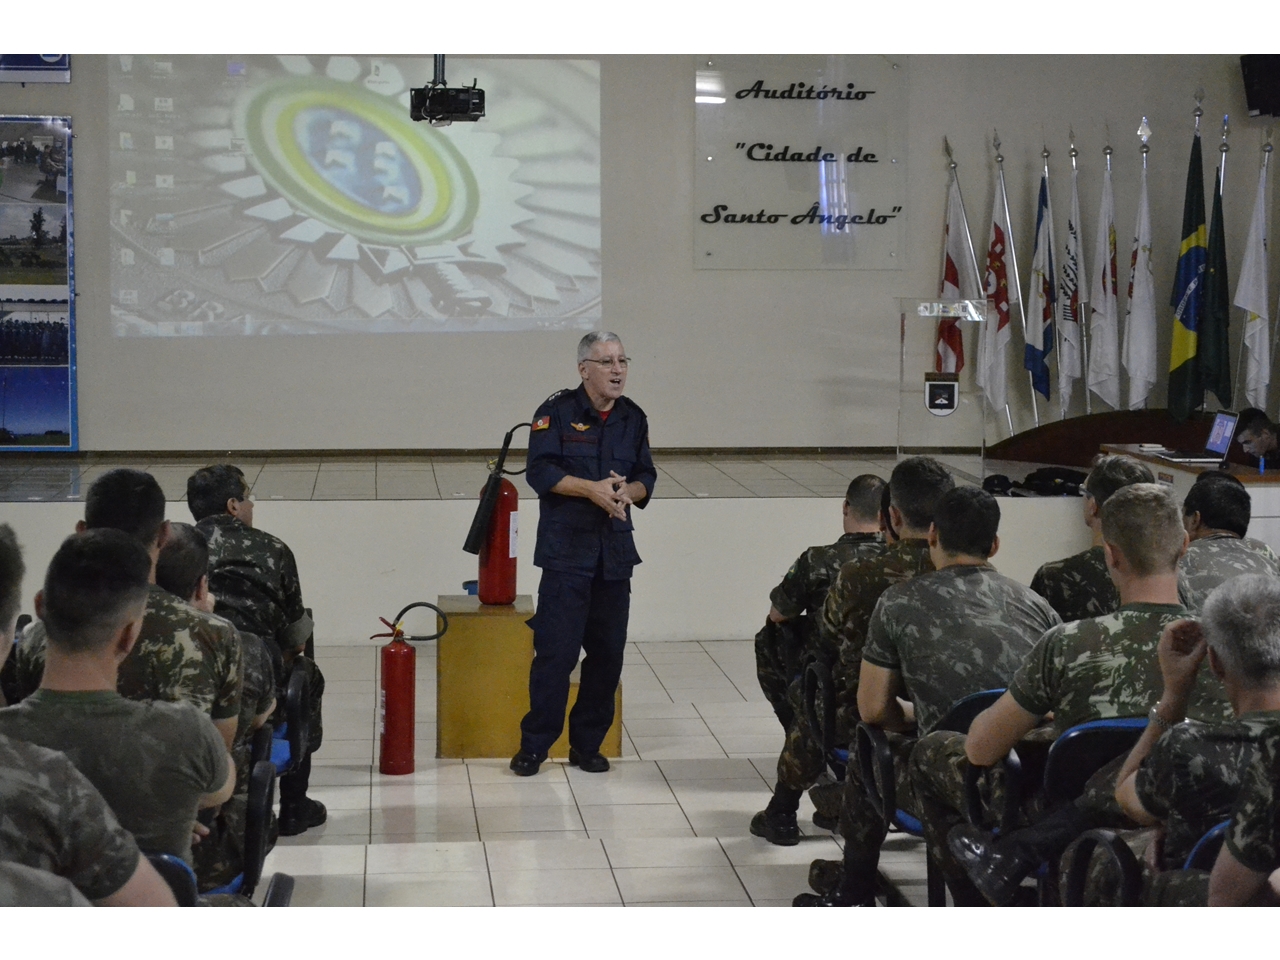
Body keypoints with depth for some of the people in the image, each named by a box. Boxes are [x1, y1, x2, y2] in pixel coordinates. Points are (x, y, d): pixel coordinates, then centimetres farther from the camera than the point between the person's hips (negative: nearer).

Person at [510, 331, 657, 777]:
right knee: (556, 650, -7)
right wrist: (592, 489, -21)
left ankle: (587, 744, 18)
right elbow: (540, 471, -11)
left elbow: (646, 477, 13)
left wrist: (628, 491, -9)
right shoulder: (557, 411, -4)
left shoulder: (633, 418, 10)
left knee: (608, 651, 6)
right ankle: (534, 744, 4)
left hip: (615, 551, 5)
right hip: (566, 551, -5)